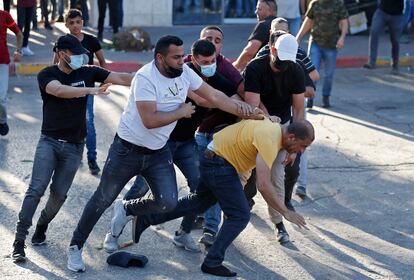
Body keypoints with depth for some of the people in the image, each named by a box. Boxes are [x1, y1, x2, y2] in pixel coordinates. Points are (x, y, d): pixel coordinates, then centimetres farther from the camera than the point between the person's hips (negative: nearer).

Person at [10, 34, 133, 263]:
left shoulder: (88, 72, 3)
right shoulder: (47, 75, -6)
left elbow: (120, 78, -4)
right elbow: (59, 90, -28)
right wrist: (90, 90, -40)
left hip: (74, 146, 3)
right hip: (50, 141, -3)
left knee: (59, 193, 1)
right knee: (36, 188, -14)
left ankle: (42, 226, 29)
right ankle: (19, 241, -12)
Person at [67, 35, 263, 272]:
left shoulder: (184, 72, -5)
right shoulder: (146, 78, -25)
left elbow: (214, 96, 1)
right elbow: (150, 120, -32)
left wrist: (247, 112, -4)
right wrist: (181, 112, -19)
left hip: (158, 152, 6)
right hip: (128, 150, -5)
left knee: (168, 203, -6)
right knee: (103, 200, 6)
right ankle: (76, 247, 23)